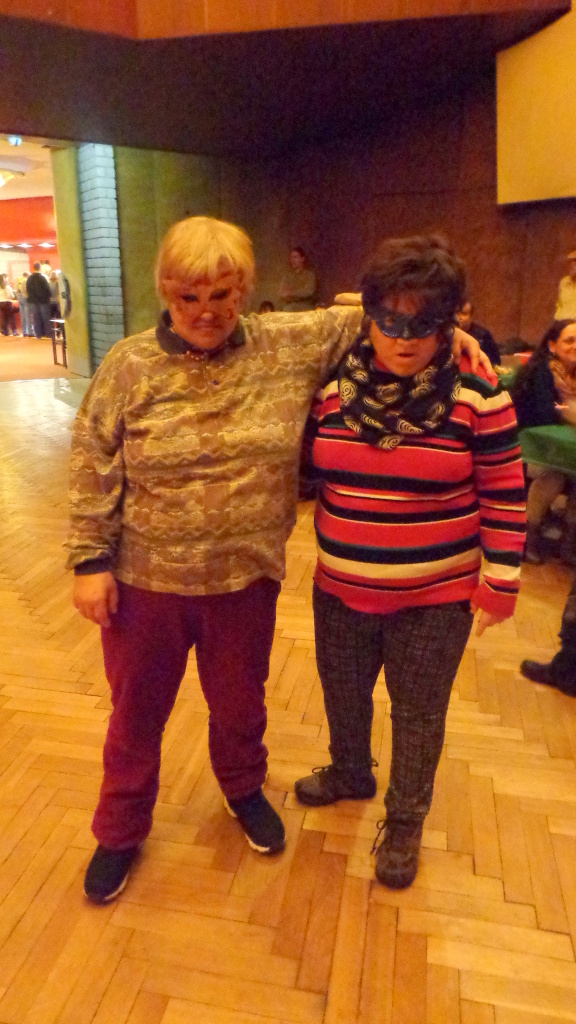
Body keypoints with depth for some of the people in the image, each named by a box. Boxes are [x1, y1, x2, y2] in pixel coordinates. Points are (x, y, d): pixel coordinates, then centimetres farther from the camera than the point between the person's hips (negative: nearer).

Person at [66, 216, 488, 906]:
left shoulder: (291, 346, -4)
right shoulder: (129, 366, -8)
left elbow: (366, 319, 5)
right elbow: (92, 470, -6)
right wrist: (90, 561, -8)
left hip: (246, 578, 2)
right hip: (143, 582, -1)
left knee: (240, 702, 23)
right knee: (136, 711, 17)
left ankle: (243, 790, 54)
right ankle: (120, 831, 42)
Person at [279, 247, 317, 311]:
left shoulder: (310, 274, 3)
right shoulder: (287, 276, 12)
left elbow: (309, 291, -9)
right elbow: (282, 295, 3)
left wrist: (291, 293, -5)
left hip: (306, 311, -2)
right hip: (289, 311, 2)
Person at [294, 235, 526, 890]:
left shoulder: (476, 395, -14)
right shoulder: (334, 387, -5)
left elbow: (504, 493, -8)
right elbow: (310, 470, 9)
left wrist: (500, 580, -7)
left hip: (435, 597, -3)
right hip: (340, 588, 4)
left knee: (418, 711, 14)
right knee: (342, 694, 23)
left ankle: (405, 821, 39)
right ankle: (349, 775, 53)